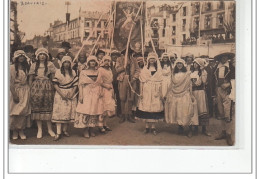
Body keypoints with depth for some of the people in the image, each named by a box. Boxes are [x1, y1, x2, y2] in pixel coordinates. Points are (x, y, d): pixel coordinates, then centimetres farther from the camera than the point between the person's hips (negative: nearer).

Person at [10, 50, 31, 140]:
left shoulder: (27, 67, 8)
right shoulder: (12, 68, -5)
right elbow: (10, 82, -8)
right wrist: (14, 94, -14)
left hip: (25, 90, 3)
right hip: (15, 90, -3)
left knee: (23, 110, 0)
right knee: (14, 111, -2)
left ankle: (21, 130, 9)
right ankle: (14, 131, 11)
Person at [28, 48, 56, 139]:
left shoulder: (50, 65, 5)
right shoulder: (34, 65, 9)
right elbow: (30, 78, 8)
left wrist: (53, 87, -5)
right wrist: (31, 89, 0)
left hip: (48, 88, -1)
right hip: (36, 88, 1)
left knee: (48, 107, 0)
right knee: (37, 107, -1)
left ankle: (49, 129, 10)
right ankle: (39, 129, 6)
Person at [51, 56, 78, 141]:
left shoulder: (73, 72, 8)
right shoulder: (58, 72, 1)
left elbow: (75, 85, 5)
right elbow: (55, 84, -4)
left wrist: (72, 94, -9)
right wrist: (62, 94, -13)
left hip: (71, 95, 3)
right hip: (60, 94, -3)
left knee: (68, 112, 2)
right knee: (59, 112, -9)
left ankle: (65, 130, 14)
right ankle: (58, 132, -10)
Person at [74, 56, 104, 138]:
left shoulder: (98, 72, 12)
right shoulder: (83, 72, 2)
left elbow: (100, 84, 16)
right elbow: (80, 84, -3)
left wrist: (100, 92, -1)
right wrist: (80, 95, -11)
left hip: (96, 94, 3)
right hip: (86, 94, -3)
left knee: (94, 111, 2)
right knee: (85, 111, -9)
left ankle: (92, 129, 9)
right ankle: (85, 130, -3)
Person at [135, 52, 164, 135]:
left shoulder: (159, 70, 7)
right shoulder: (144, 69, 7)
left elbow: (160, 82, 3)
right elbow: (141, 81, 3)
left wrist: (161, 93, -3)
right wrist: (141, 92, -4)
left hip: (155, 91, 0)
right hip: (146, 91, 0)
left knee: (155, 107, -2)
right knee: (146, 107, -2)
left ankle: (153, 127, 5)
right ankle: (147, 127, 7)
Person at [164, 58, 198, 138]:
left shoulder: (187, 74, 2)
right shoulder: (174, 74, 12)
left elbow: (190, 86, 2)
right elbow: (171, 86, 16)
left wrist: (191, 96, -2)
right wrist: (167, 95, 15)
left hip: (185, 95, -4)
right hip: (175, 95, 4)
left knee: (186, 112, -8)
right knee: (177, 112, 1)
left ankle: (190, 130, -3)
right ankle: (180, 128, 13)